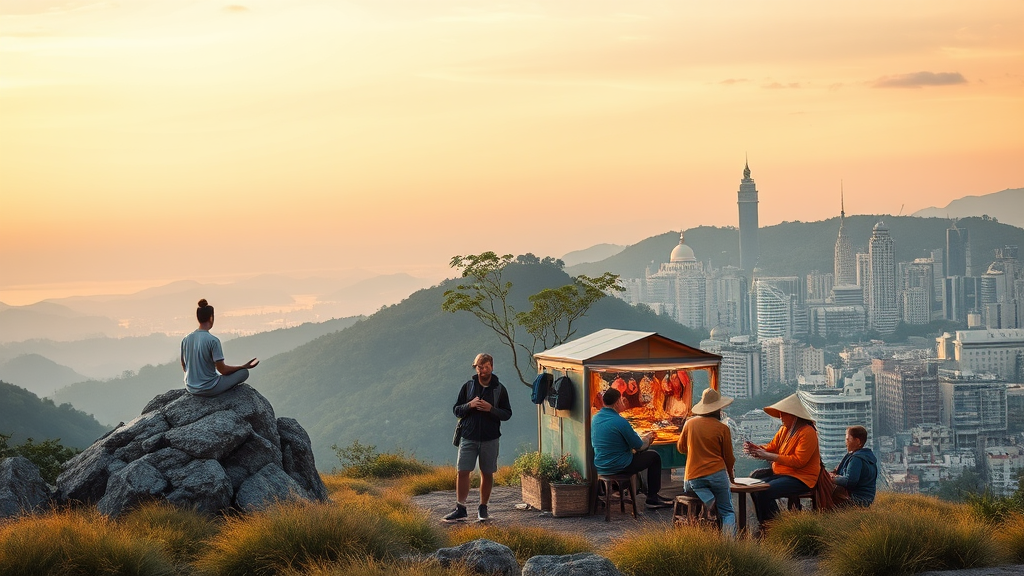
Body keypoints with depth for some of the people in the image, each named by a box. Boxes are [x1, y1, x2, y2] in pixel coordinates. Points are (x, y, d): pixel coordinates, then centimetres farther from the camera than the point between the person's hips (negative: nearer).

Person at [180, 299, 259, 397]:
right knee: (244, 372, 2)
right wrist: (244, 367, -2)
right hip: (208, 389, -7)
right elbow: (222, 369, -16)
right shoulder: (213, 341, -19)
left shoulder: (186, 340, -1)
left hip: (190, 389, 7)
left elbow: (184, 367, 9)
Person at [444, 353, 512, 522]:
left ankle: (483, 508, 19)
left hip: (490, 439, 0)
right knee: (462, 472, -6)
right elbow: (456, 409, 7)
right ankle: (460, 509, 1)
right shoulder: (468, 386, 5)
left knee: (487, 474, 7)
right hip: (469, 437, 0)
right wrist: (469, 405, -13)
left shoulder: (499, 389, 3)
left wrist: (491, 409, -14)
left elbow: (507, 413, 3)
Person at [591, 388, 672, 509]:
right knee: (654, 457, 11)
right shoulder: (620, 421, -22)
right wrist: (647, 439, 11)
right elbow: (639, 446, -12)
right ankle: (652, 498, 16)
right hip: (618, 466, -8)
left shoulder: (595, 418, 3)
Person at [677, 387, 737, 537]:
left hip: (693, 477, 0)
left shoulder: (689, 424, 3)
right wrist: (731, 475, 24)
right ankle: (729, 539, -16)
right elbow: (728, 457, 6)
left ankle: (706, 498, -13)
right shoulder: (722, 428, -3)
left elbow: (681, 448, 17)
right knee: (727, 512, 9)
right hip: (716, 474, 0)